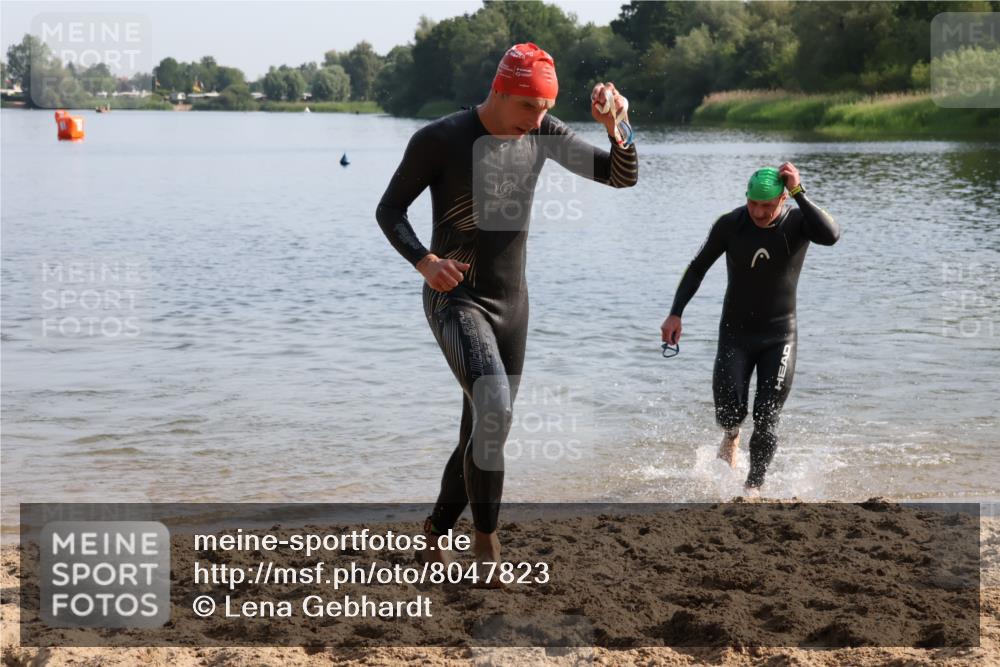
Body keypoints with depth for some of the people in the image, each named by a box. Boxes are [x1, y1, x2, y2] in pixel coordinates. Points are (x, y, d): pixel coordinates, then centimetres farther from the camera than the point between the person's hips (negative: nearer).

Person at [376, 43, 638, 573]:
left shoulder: (543, 133, -1)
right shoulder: (440, 140, -13)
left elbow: (622, 177, 0)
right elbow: (389, 211, -5)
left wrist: (617, 128, -20)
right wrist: (425, 262, -22)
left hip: (512, 304, 6)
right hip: (456, 301, -6)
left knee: (483, 434, 11)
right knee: (493, 412, -27)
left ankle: (436, 529, 31)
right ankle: (487, 539, -12)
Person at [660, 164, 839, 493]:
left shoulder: (797, 222, -12)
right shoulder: (730, 224, -8)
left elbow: (831, 236, -35)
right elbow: (698, 268, 4)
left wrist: (799, 193, -35)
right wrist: (675, 314, -3)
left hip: (779, 336, -1)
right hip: (736, 333, 1)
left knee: (766, 421, -8)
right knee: (729, 411, -11)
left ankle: (753, 486, 10)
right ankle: (731, 436, 27)